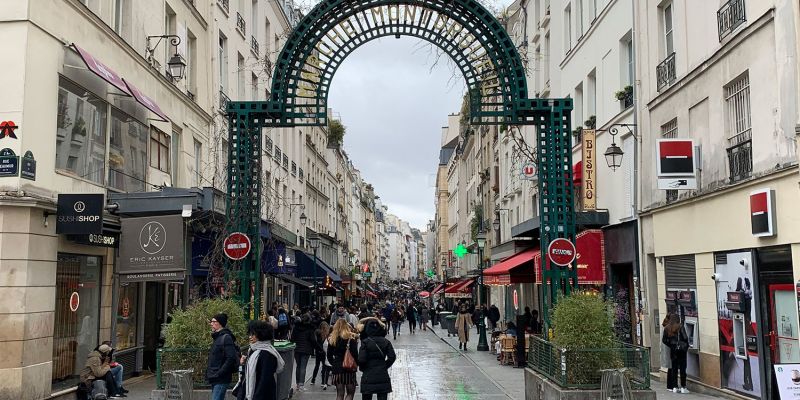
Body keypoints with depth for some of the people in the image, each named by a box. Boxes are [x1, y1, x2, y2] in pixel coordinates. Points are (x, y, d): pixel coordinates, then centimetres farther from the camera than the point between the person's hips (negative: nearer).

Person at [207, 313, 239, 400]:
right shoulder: (217, 338, 17)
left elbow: (231, 359, -20)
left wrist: (218, 374, -20)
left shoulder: (226, 338, -12)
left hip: (221, 380, -10)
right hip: (215, 380, 10)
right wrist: (209, 373, 13)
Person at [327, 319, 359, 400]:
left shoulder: (332, 339, 3)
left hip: (337, 368, 3)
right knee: (350, 392, 7)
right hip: (349, 369, -3)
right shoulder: (351, 338, -9)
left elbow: (329, 356, 6)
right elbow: (355, 354, -12)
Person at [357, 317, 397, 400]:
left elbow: (361, 359, -14)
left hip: (368, 377, -3)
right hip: (383, 376, 3)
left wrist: (362, 368, 5)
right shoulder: (385, 342, 0)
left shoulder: (365, 342, -10)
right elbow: (392, 357, -3)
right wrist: (385, 366, 11)